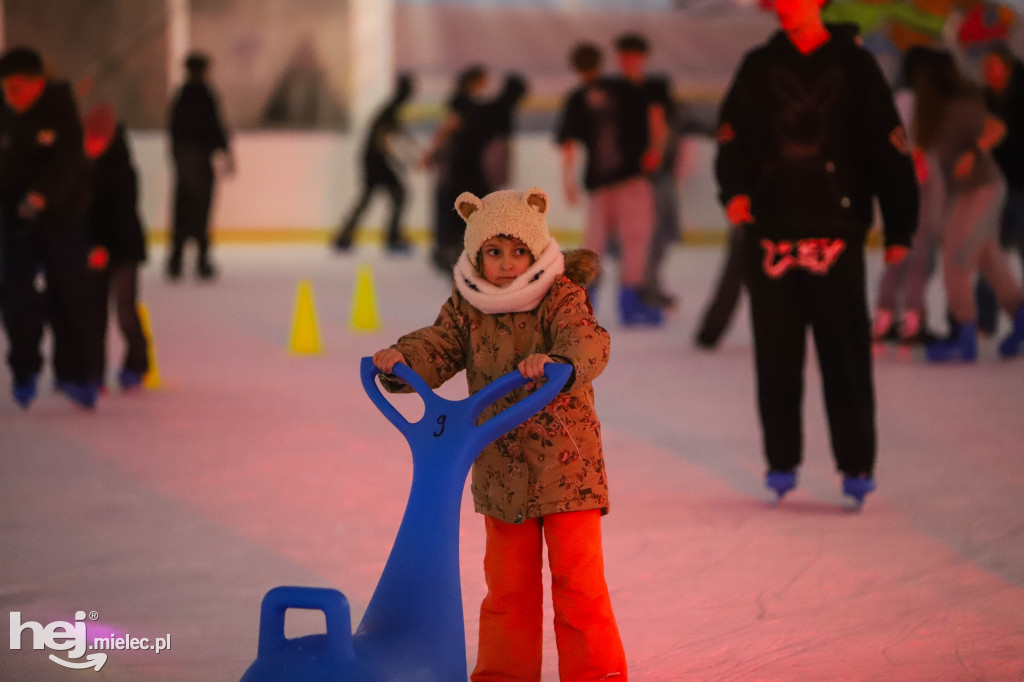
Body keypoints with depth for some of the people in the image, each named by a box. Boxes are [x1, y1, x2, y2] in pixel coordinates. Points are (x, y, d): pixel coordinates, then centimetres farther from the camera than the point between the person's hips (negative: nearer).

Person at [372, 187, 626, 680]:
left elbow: (589, 342, -26)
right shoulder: (467, 307, 2)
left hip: (565, 464, -4)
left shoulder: (561, 298, -11)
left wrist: (557, 361, -47)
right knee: (507, 581, 14)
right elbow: (440, 345, -2)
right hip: (500, 468, 4)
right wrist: (402, 358, -24)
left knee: (577, 576, -2)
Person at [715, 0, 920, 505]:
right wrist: (734, 191, -14)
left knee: (845, 355, -5)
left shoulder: (853, 66, 3)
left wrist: (899, 229, 1)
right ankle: (781, 463, 17)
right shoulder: (759, 68, 10)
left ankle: (857, 466, 2)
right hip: (771, 232, 2)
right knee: (775, 356, 5)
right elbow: (733, 136, 6)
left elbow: (889, 147, 4)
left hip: (836, 235, -2)